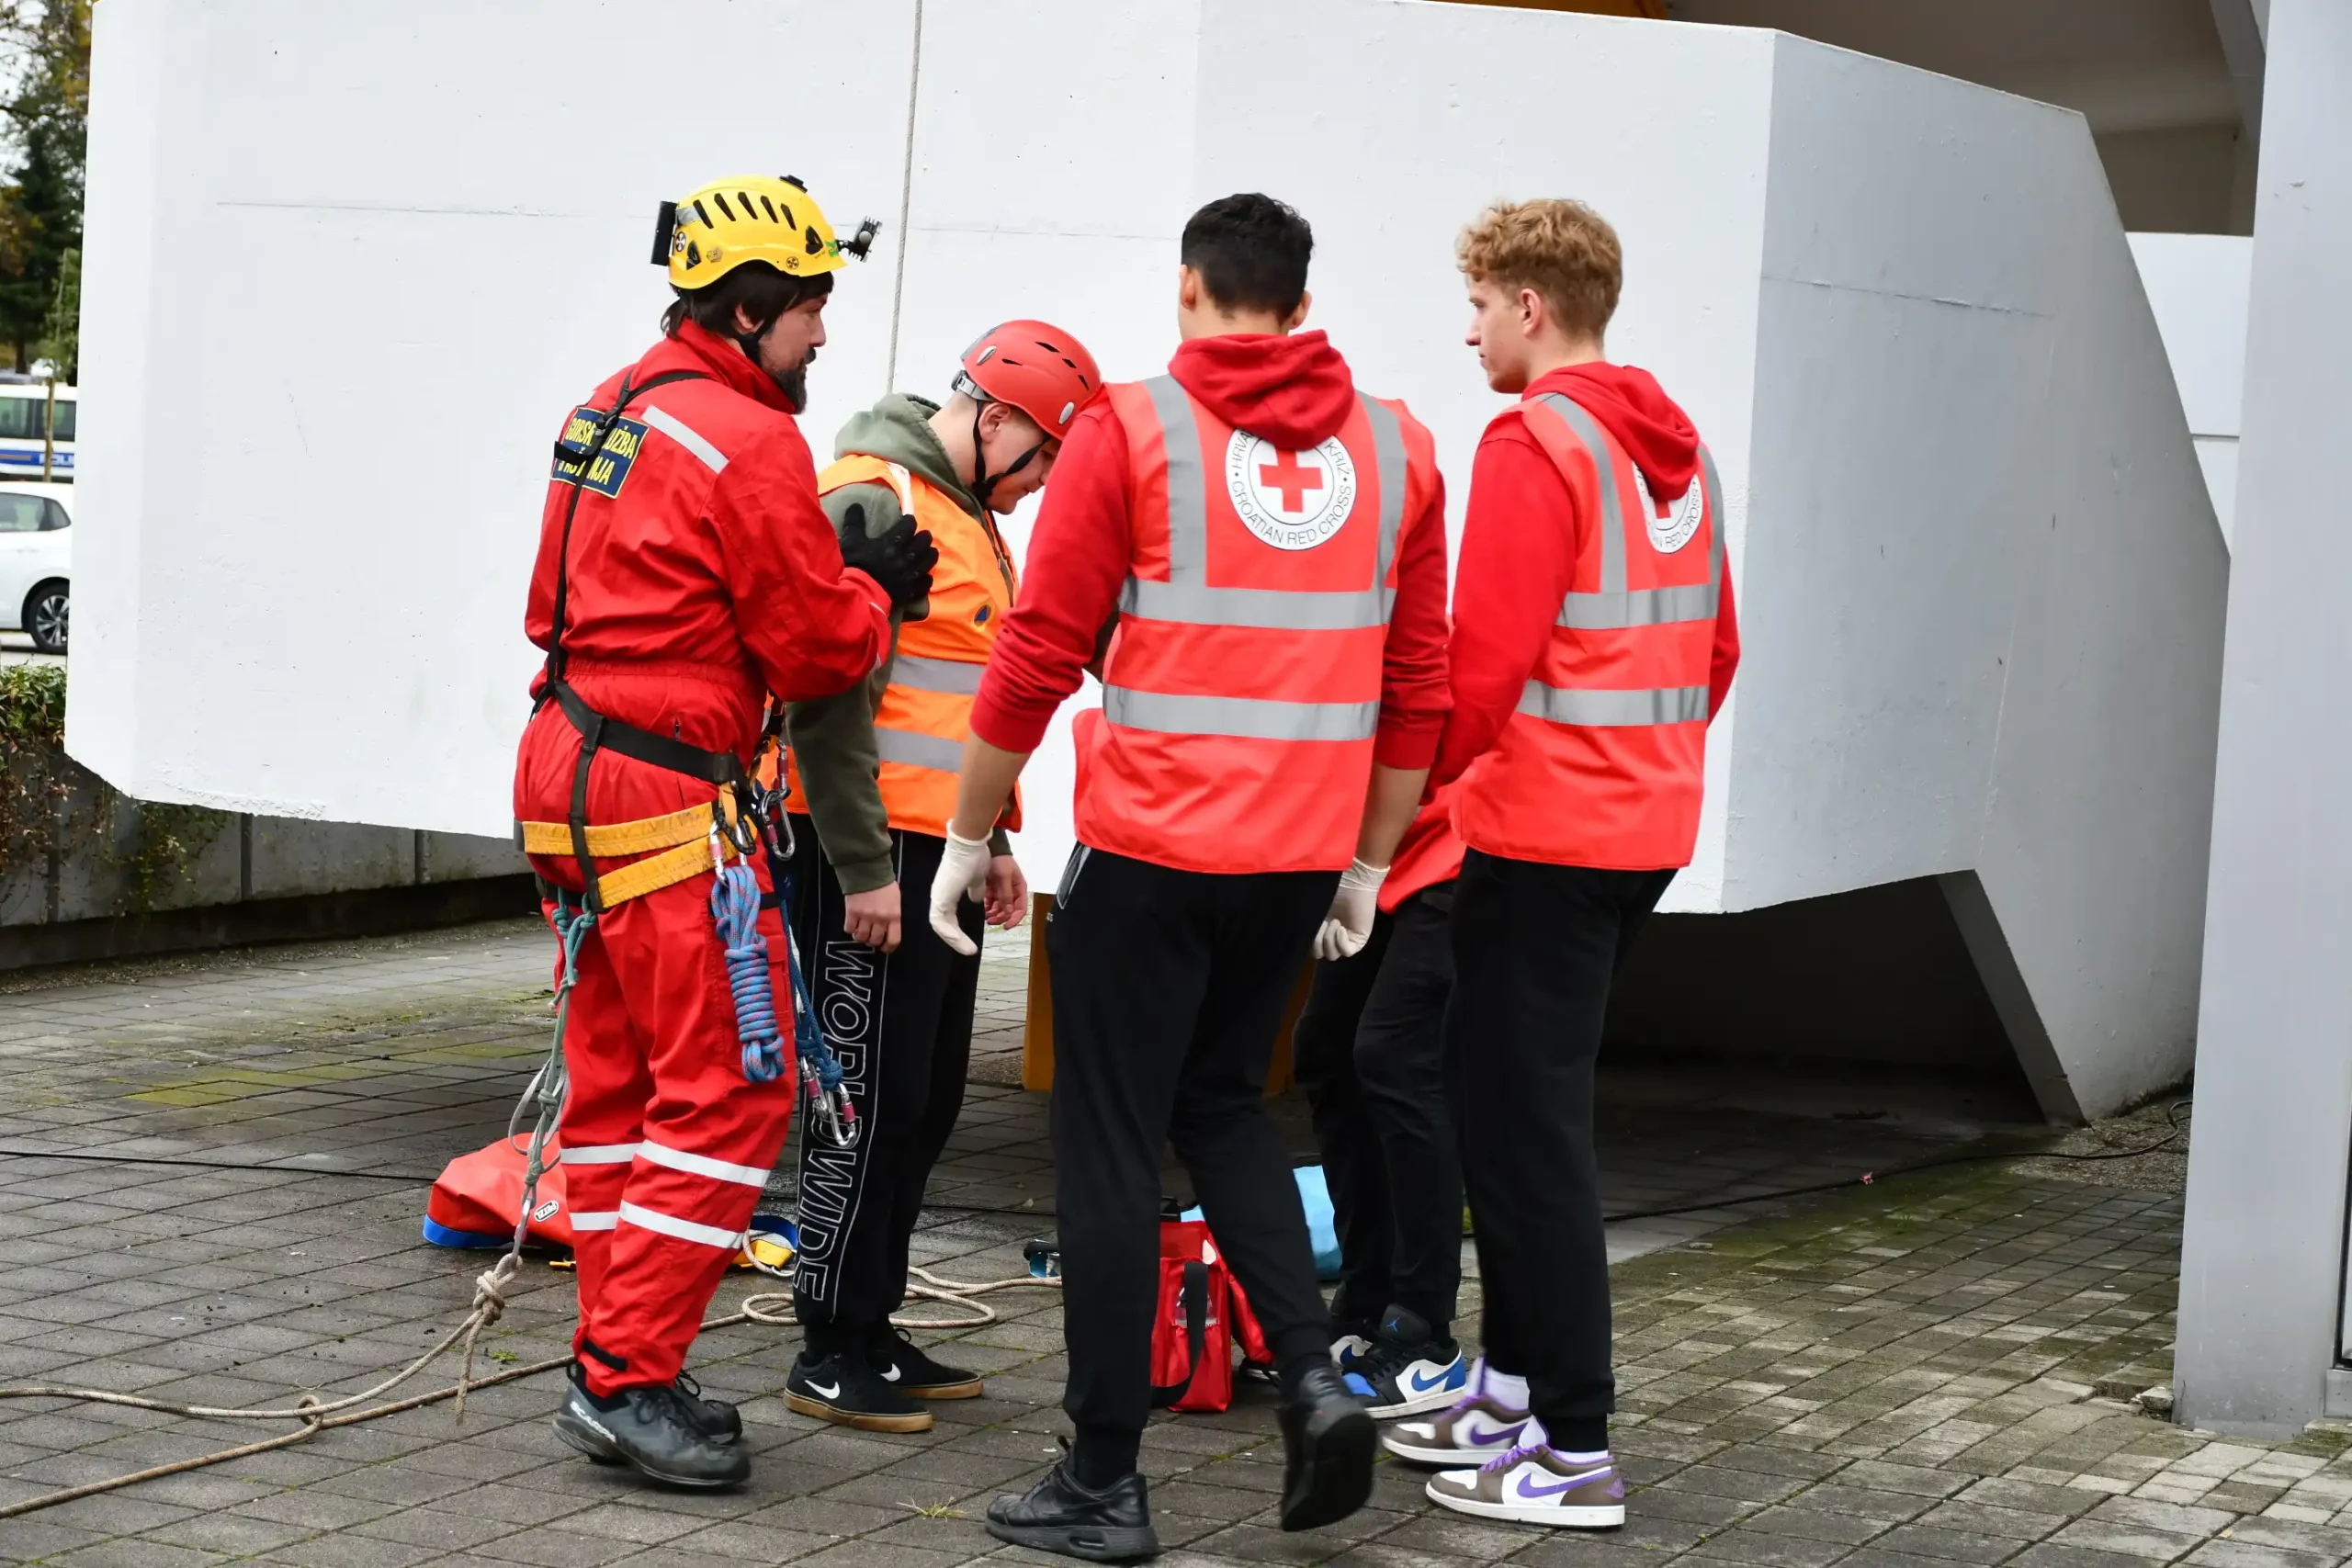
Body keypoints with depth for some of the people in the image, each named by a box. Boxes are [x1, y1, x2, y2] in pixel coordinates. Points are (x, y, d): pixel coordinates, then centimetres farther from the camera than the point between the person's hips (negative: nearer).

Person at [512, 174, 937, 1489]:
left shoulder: (612, 411, 14)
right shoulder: (750, 443, -15)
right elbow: (816, 650, -12)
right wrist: (876, 588, 8)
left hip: (572, 768, 10)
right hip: (667, 799, -10)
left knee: (621, 1075, 14)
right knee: (730, 1087, -6)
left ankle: (616, 1361, 20)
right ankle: (630, 1379, -7)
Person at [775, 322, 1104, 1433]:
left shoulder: (971, 515, 18)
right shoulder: (871, 502, -14)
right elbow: (829, 697, -19)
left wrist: (992, 837, 22)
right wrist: (862, 867, -19)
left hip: (941, 854, 10)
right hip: (866, 854, -10)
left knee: (926, 1102, 12)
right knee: (871, 1100, -5)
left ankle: (873, 1327, 21)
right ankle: (832, 1351, 3)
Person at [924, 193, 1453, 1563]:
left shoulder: (1132, 430, -5)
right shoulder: (1395, 447, 7)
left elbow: (1038, 658, -6)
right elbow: (1420, 685, 9)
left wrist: (969, 838, 4)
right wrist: (1368, 863, 19)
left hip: (1150, 846, -4)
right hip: (1305, 854, 4)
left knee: (1113, 1148, 6)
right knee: (1224, 1099, 24)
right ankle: (1314, 1374, 7)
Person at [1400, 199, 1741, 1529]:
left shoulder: (1538, 443, -14)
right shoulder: (1678, 448, 12)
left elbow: (1488, 657, -19)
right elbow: (1717, 647, 16)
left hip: (1543, 835, -9)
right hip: (1649, 827, 9)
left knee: (1529, 1132, -3)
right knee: (1516, 1106, 18)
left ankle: (1576, 1451, -1)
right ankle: (1515, 1391, 25)